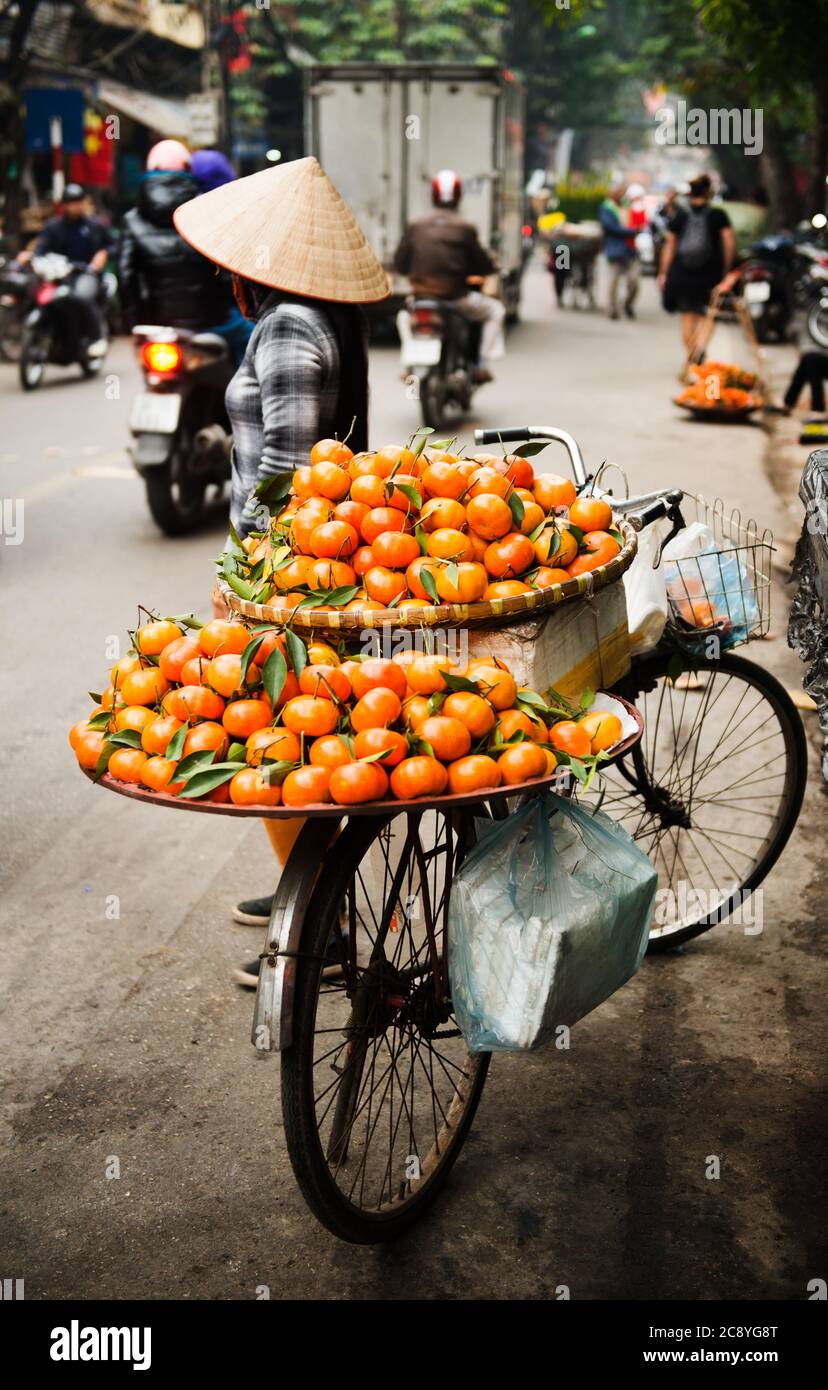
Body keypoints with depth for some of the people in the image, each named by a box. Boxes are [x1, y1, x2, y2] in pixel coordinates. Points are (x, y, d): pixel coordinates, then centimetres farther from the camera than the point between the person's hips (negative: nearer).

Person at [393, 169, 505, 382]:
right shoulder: (464, 228, -5)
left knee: (404, 315, 35)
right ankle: (482, 365, 8)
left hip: (421, 293, 3)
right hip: (455, 296, -3)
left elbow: (399, 265, 5)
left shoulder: (416, 226, 3)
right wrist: (491, 268, 22)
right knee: (495, 310, 20)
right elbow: (481, 263, -1)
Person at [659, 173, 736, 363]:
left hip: (682, 275, 2)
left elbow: (669, 246, 3)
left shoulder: (679, 216, 2)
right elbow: (729, 243, -9)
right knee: (709, 315, 9)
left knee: (688, 316, 13)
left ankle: (690, 356, 17)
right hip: (710, 274, -2)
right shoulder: (718, 215, -3)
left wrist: (663, 273, 8)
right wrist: (726, 268, 2)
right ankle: (700, 347, -17)